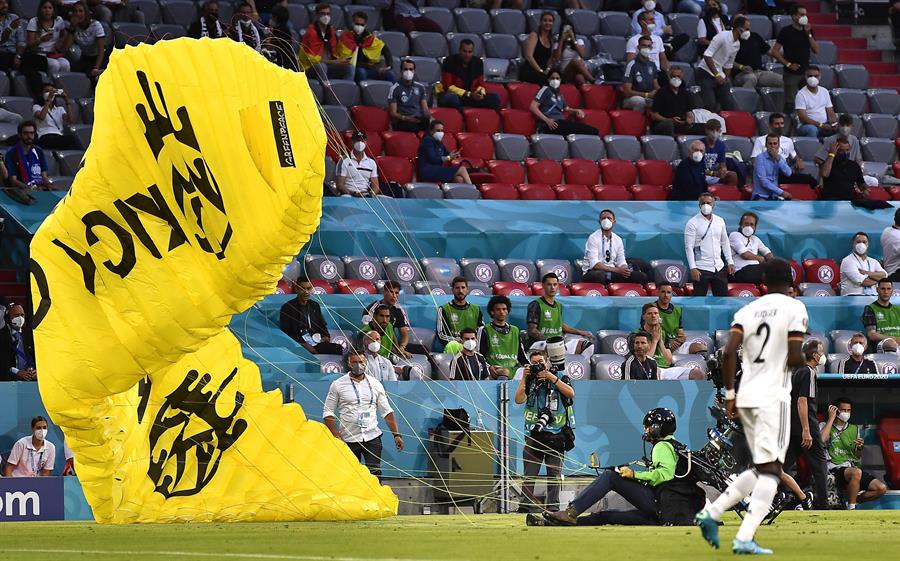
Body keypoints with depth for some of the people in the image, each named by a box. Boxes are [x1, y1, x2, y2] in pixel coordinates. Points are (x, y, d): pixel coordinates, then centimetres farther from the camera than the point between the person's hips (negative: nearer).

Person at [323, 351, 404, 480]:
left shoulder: (375, 384, 10)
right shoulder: (338, 385, 2)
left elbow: (387, 411, 13)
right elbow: (328, 412, 1)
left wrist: (396, 434, 5)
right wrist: (336, 435, -9)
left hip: (372, 436, 1)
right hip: (348, 439, -1)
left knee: (375, 472, -12)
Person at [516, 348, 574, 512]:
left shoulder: (560, 377, 7)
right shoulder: (529, 381, 11)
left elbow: (571, 393, -11)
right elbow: (519, 399, -3)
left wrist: (552, 378, -13)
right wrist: (524, 377, -5)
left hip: (556, 435, -1)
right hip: (534, 435, 1)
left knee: (554, 474, 1)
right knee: (529, 474, -3)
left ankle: (553, 506, 4)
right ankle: (525, 505, -3)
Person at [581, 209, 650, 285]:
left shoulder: (618, 240, 12)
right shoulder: (593, 238, -7)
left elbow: (621, 262, 13)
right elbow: (594, 264, -18)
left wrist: (625, 269, -13)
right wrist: (617, 270, -26)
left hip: (611, 273, 6)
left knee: (642, 276, -14)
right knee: (598, 276, -46)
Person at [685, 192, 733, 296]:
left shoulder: (720, 221, 10)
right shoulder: (693, 223, -6)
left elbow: (725, 243, 18)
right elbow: (689, 247, -10)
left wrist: (730, 262, 11)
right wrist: (693, 268, -17)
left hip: (719, 267, 5)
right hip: (701, 268, -5)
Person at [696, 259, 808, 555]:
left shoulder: (747, 310, 10)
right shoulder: (795, 309, -3)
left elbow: (729, 352, 0)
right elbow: (794, 359, -11)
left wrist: (730, 394, 6)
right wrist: (806, 361, 12)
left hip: (746, 397, 6)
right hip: (773, 397, -6)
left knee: (760, 468, 18)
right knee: (770, 469, -6)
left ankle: (711, 513, 5)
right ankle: (744, 539, -16)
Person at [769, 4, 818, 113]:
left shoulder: (807, 31, 10)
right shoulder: (786, 31, -5)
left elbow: (816, 50, 4)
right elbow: (775, 51, -7)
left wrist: (809, 34, -6)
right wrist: (787, 64, -13)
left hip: (805, 72, 5)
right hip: (791, 74, -5)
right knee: (790, 102, -5)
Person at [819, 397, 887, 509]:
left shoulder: (854, 429, 22)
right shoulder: (824, 426, 8)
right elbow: (822, 439, -17)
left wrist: (859, 448, 0)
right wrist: (831, 418, -6)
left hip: (853, 466, 6)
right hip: (835, 469, -6)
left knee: (881, 488, -16)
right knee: (856, 472, -40)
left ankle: (851, 501, 1)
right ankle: (851, 508, -26)